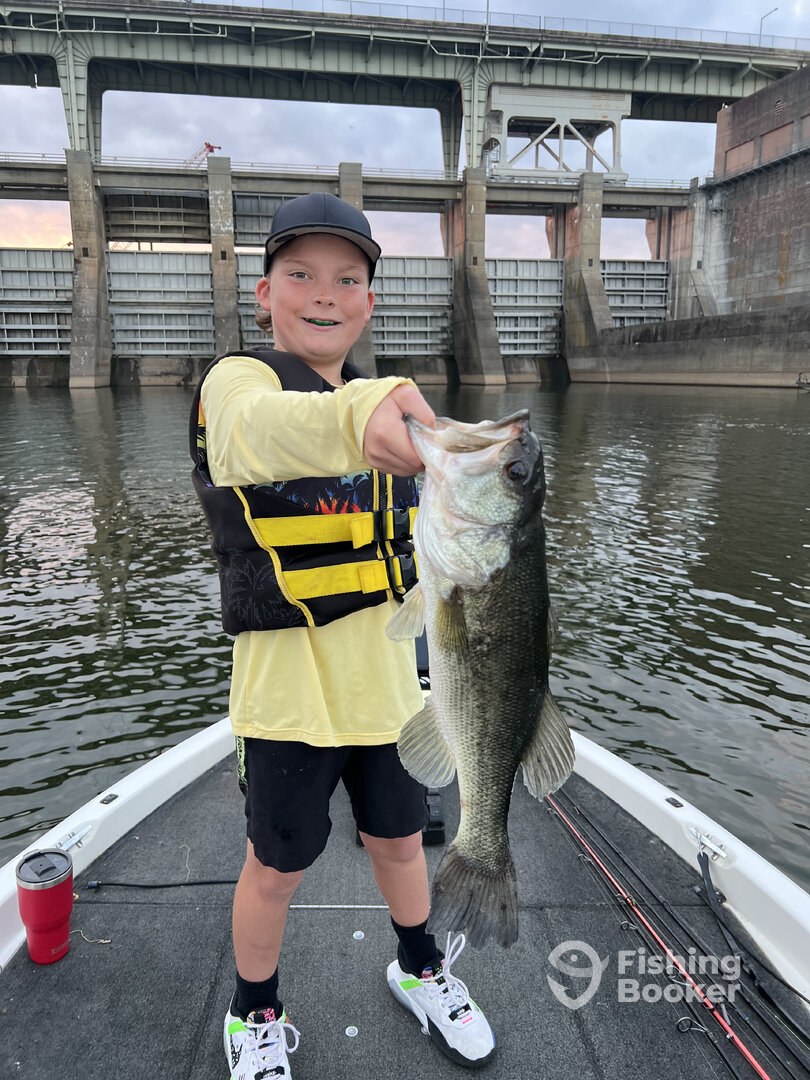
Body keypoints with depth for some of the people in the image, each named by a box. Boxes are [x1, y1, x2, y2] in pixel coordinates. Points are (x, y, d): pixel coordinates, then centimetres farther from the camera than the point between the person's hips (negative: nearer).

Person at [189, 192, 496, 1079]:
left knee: (399, 839, 22)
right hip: (289, 691, -5)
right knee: (276, 868, 14)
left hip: (387, 681, 6)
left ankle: (419, 970, 51)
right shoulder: (236, 381, -12)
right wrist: (362, 413, -60)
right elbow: (264, 430, -39)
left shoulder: (381, 407, 9)